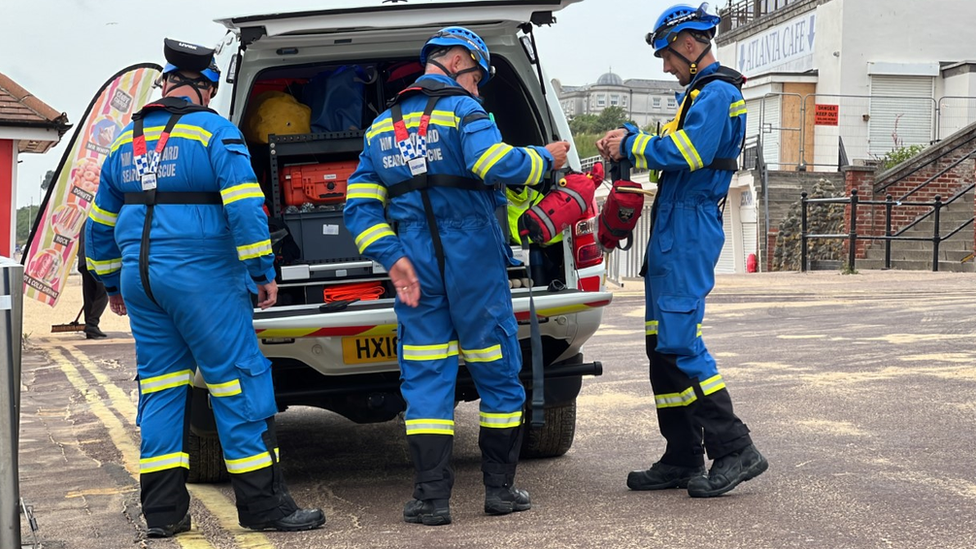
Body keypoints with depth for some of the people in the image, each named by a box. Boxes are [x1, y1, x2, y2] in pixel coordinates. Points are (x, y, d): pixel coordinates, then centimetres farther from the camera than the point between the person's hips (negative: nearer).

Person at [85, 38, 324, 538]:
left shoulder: (126, 141, 15)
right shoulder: (214, 131, -5)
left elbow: (101, 223, 22)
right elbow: (244, 207, -16)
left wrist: (112, 282, 32)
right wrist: (262, 272, -12)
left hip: (140, 275, 6)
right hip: (200, 276, -6)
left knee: (160, 386, 11)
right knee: (239, 382, -2)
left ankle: (162, 511, 11)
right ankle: (263, 505, -1)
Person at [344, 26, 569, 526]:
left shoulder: (382, 125, 14)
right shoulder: (461, 108, -5)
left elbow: (360, 207, 6)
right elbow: (497, 163, -24)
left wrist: (393, 258, -1)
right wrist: (544, 159, -8)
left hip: (417, 270, 5)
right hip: (474, 263, -4)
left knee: (425, 377, 5)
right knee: (497, 373, 8)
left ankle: (431, 498, 1)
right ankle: (500, 489, 13)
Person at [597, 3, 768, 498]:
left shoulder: (717, 94, -12)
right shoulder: (697, 92, 22)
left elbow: (687, 153, -23)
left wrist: (632, 147, -11)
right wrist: (630, 141, 6)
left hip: (690, 230, -11)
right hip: (672, 232, 11)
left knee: (679, 341, -14)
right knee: (663, 344, 10)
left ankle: (734, 449, -9)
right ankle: (683, 460, 15)